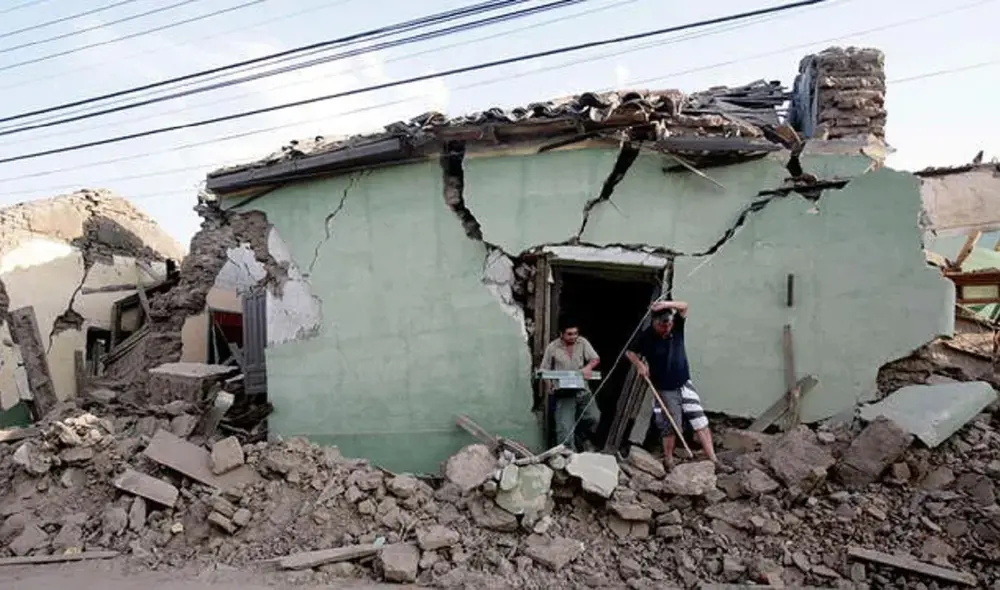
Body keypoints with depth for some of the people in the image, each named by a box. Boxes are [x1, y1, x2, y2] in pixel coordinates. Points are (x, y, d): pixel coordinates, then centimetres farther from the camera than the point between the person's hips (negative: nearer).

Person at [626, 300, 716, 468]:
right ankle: (668, 461, 22)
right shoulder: (646, 336, -14)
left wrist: (666, 304, -33)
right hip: (664, 390, -3)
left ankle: (713, 460, 7)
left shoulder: (676, 326, -7)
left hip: (684, 384, 3)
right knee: (671, 426, 4)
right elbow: (629, 351, -1)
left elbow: (684, 307, -16)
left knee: (700, 421, 0)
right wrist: (640, 365, -16)